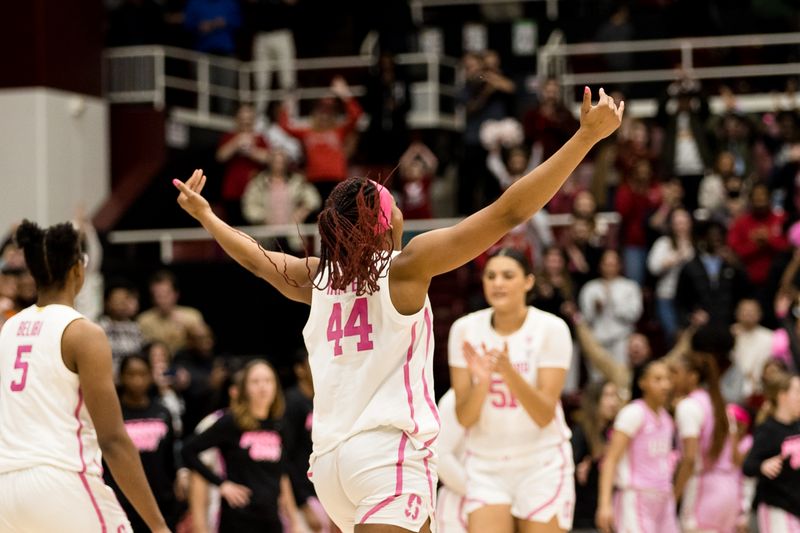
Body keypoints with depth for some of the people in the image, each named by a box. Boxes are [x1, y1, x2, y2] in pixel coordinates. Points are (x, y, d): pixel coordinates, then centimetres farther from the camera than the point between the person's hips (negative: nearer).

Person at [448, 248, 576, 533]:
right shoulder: (465, 329, -4)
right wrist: (482, 381, -26)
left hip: (542, 464, -2)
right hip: (486, 466, 2)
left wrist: (508, 371, -31)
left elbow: (545, 415, -16)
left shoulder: (551, 328, -10)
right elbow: (464, 417, -6)